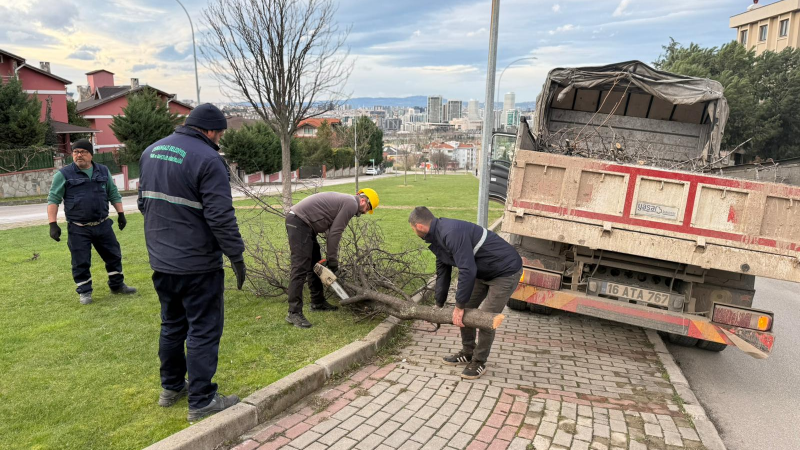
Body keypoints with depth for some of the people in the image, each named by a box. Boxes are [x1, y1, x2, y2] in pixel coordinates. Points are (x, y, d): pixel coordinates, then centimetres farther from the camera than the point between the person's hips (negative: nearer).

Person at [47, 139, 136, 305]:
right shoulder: (64, 174, -3)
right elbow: (53, 200, -4)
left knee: (114, 255, 11)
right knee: (81, 262, 3)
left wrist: (121, 214, 11)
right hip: (78, 229, -3)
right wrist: (53, 224, -11)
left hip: (103, 225, 3)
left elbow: (114, 194, 16)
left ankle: (117, 285, 27)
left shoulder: (103, 171, 8)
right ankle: (84, 292, 20)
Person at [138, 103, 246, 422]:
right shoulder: (208, 159, -18)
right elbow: (221, 217, -21)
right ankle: (202, 401, 10)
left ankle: (171, 387, 34)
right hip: (197, 264, -8)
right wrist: (236, 255, -12)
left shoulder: (152, 151, 10)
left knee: (172, 324, 21)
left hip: (161, 261, 8)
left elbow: (143, 201, 18)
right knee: (204, 330, 2)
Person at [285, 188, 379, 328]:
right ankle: (294, 313, -10)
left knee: (316, 264, 17)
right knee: (301, 268, -12)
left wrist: (330, 259, 14)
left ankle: (318, 302, 28)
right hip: (299, 223, -11)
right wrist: (332, 261, -5)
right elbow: (335, 233, -13)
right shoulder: (352, 204, -8)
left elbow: (332, 232, 20)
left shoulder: (344, 201, 22)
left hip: (303, 224, 11)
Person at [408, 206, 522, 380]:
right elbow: (442, 272, 15)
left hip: (506, 272, -10)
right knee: (465, 310, 11)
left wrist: (459, 306, -24)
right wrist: (438, 305, 20)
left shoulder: (452, 233, -30)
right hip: (484, 272, 10)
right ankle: (467, 353, 27)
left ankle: (479, 362, 12)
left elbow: (467, 271, -33)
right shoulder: (438, 237, 4)